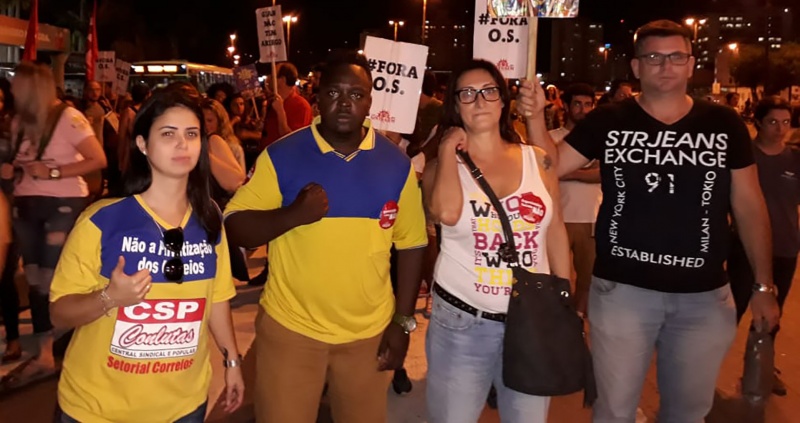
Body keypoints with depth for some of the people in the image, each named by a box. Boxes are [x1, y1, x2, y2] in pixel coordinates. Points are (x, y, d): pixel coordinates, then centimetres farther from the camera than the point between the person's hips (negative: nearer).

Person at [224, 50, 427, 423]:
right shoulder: (281, 156, -7)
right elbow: (234, 228, -9)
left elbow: (410, 244, 3)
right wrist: (293, 214, -25)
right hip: (291, 328, -1)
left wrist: (403, 321, 0)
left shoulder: (396, 164, -1)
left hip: (369, 332, 2)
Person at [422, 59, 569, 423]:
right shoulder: (443, 164, -2)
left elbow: (556, 230, 9)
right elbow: (446, 213, -24)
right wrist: (448, 149, -12)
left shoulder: (537, 160, 2)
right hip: (461, 320, -1)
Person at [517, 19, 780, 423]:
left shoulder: (725, 124, 1)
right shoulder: (607, 121, -2)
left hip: (704, 294, 2)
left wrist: (764, 285, 3)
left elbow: (749, 206, 4)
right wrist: (534, 119, -19)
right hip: (621, 289, -1)